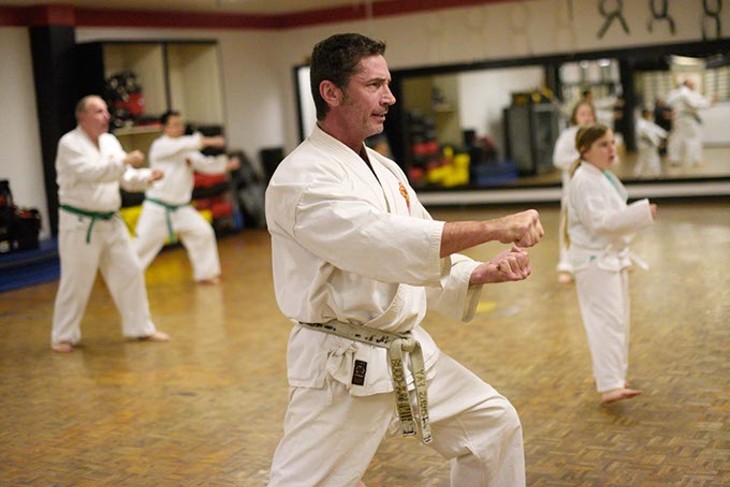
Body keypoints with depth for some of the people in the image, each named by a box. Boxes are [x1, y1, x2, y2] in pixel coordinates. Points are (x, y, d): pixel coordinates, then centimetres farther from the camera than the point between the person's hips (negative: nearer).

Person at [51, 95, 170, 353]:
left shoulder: (110, 141, 8)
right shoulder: (69, 144, -13)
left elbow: (127, 178, 9)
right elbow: (90, 172, -26)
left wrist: (147, 177, -10)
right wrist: (124, 161, -30)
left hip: (110, 222, 7)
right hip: (80, 224, -7)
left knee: (129, 272, 9)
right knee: (76, 282, 0)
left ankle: (141, 327, 21)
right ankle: (63, 336, 18)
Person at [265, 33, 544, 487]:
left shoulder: (385, 169, 11)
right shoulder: (301, 178, -18)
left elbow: (430, 256, 11)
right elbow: (385, 242, -32)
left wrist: (488, 271, -8)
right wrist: (494, 228, -34)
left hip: (409, 352, 8)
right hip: (344, 366, -8)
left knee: (494, 422, 16)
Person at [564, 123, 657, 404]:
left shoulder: (604, 176, 13)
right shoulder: (584, 181, -18)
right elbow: (598, 221, -26)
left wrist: (622, 254, 20)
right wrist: (641, 212, -27)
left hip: (612, 256, 10)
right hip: (595, 260, -10)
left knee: (617, 320, 15)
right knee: (607, 321, -14)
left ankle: (612, 377, 26)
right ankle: (609, 386, -15)